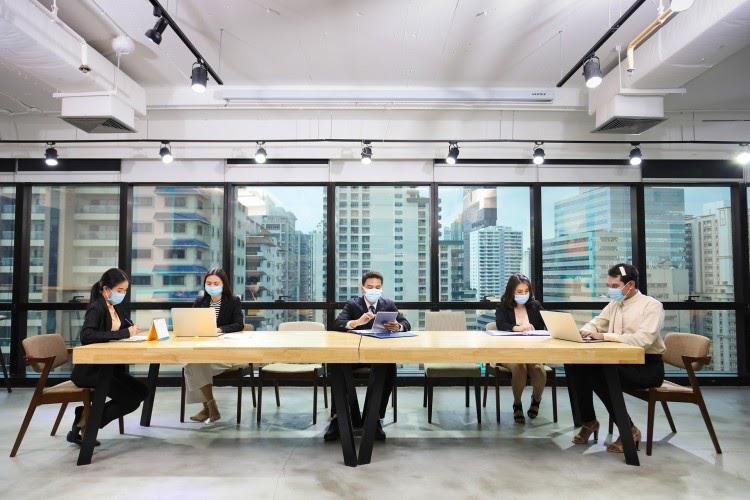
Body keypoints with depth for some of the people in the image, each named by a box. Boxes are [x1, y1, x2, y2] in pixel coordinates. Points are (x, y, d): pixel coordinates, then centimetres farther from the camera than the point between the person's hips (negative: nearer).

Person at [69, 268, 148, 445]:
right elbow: (86, 336, -33)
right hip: (90, 370, -9)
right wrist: (123, 333, -34)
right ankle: (83, 426, 0)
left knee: (142, 392, 1)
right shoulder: (96, 308, -17)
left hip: (109, 367, 9)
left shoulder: (116, 308, 10)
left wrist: (132, 330, -11)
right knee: (131, 399, -15)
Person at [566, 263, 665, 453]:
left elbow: (644, 339, -25)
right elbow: (595, 324, 19)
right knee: (574, 366, -12)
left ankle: (629, 430, -11)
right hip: (619, 361, 7)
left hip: (647, 366, -7)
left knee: (599, 376, -30)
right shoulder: (614, 304, 12)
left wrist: (605, 336, -26)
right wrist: (584, 331, -7)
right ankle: (588, 421, 3)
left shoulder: (651, 305, -10)